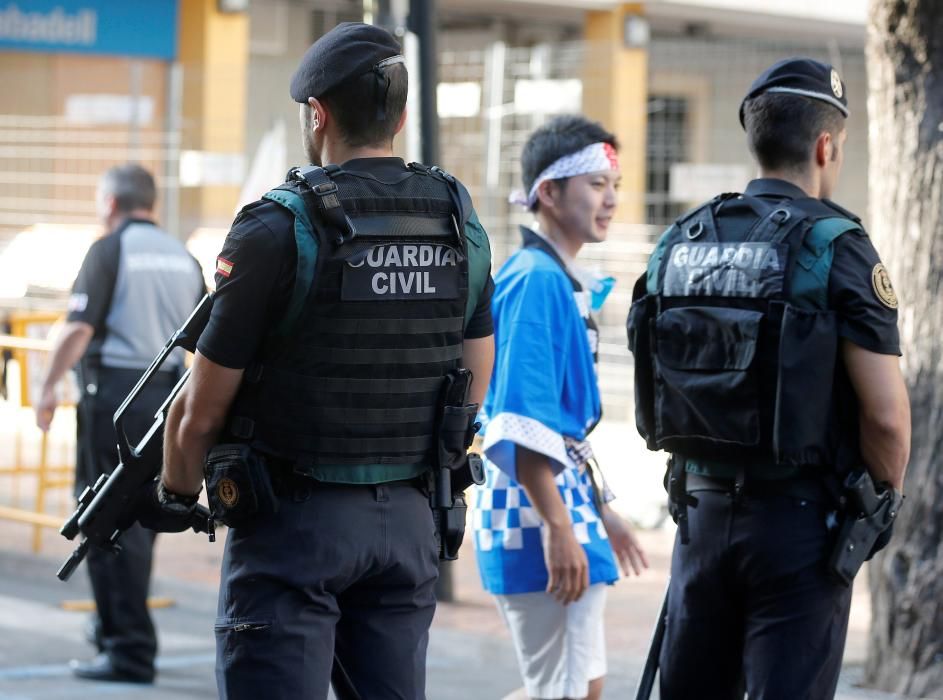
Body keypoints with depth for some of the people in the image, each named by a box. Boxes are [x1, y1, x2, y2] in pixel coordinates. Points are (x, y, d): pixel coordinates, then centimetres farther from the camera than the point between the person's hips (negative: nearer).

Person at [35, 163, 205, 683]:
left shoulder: (109, 250, -6)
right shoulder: (182, 257, 13)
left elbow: (79, 329, -15)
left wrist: (48, 387, -8)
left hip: (113, 391, -7)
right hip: (166, 394, 7)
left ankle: (130, 650, -8)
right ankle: (116, 628, 29)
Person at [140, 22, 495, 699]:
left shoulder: (279, 230, -12)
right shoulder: (460, 223, 5)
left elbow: (202, 410, -8)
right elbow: (475, 387, 12)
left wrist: (178, 493, 10)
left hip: (294, 520, -5)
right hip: (408, 522, 6)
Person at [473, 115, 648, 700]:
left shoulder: (564, 281, 16)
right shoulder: (536, 280, -15)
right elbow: (522, 424, -22)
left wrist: (601, 510, 24)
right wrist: (558, 529, -25)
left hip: (565, 495, 10)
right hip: (536, 505, -10)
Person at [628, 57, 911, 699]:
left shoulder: (680, 244, 7)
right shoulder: (835, 245, -11)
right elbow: (885, 412, -14)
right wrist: (886, 493, 3)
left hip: (702, 510, 6)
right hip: (798, 521, -5)